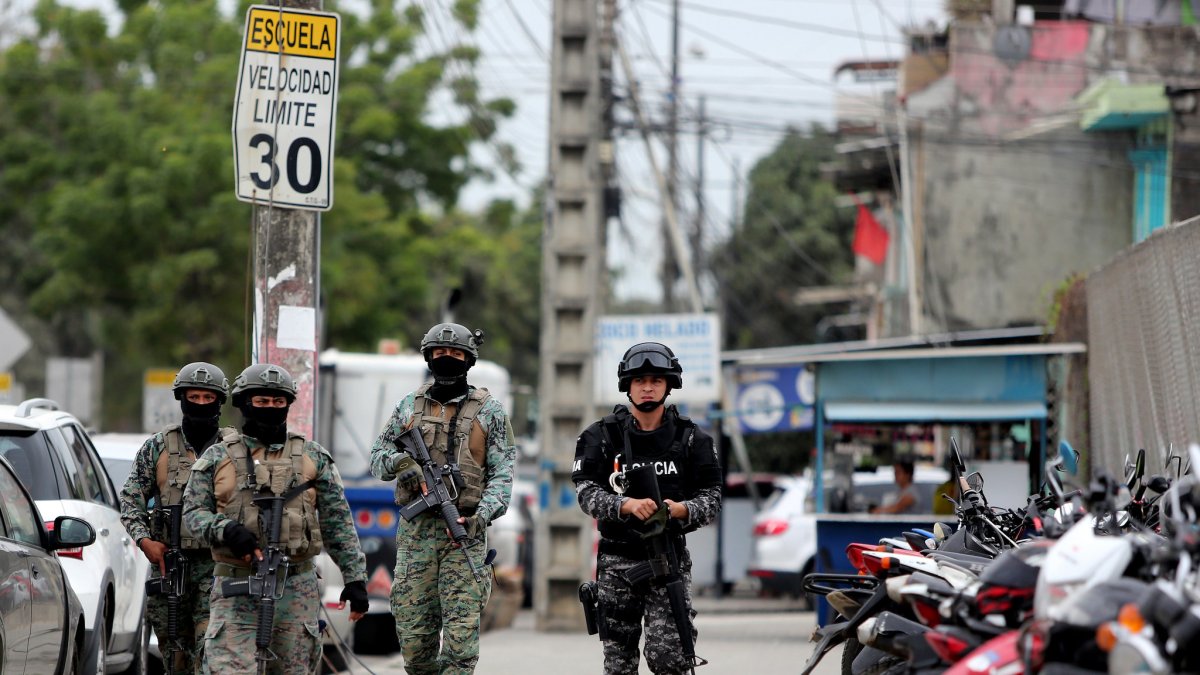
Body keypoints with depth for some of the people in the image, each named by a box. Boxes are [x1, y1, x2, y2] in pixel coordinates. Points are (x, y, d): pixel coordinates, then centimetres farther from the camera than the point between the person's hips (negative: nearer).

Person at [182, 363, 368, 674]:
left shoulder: (312, 458, 10)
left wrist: (355, 578, 2)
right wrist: (225, 530, -17)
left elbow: (338, 523, 9)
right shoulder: (218, 458, 8)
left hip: (296, 589, 1)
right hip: (236, 589, -1)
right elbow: (193, 511, 4)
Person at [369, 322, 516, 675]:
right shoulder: (410, 406, 13)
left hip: (464, 531, -3)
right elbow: (377, 457, 16)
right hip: (416, 531, 3)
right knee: (413, 634, 4)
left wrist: (482, 514, -16)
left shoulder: (488, 410, 5)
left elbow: (501, 473, 0)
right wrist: (401, 461, -7)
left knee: (461, 633, -10)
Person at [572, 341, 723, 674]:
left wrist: (681, 509, -20)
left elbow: (712, 499, 2)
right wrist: (625, 505, -27)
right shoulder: (602, 435, 2)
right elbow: (586, 492, -7)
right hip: (618, 559, 1)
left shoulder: (691, 438, 4)